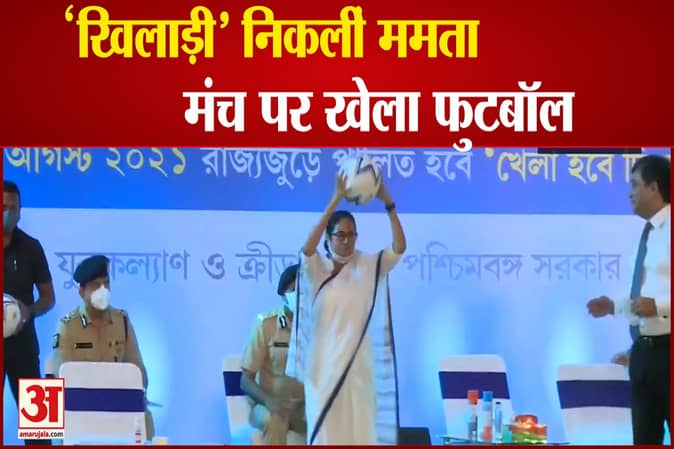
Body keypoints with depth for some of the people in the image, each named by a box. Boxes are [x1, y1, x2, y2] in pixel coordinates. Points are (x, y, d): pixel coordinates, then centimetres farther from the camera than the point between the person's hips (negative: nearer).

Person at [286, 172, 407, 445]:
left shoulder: (368, 266, 3)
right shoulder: (317, 269, -3)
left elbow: (399, 248, -10)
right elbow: (307, 248, -24)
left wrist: (388, 203, -22)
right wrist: (336, 200, -30)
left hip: (357, 364, 2)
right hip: (324, 364, -2)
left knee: (358, 430, 3)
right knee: (325, 431, 1)